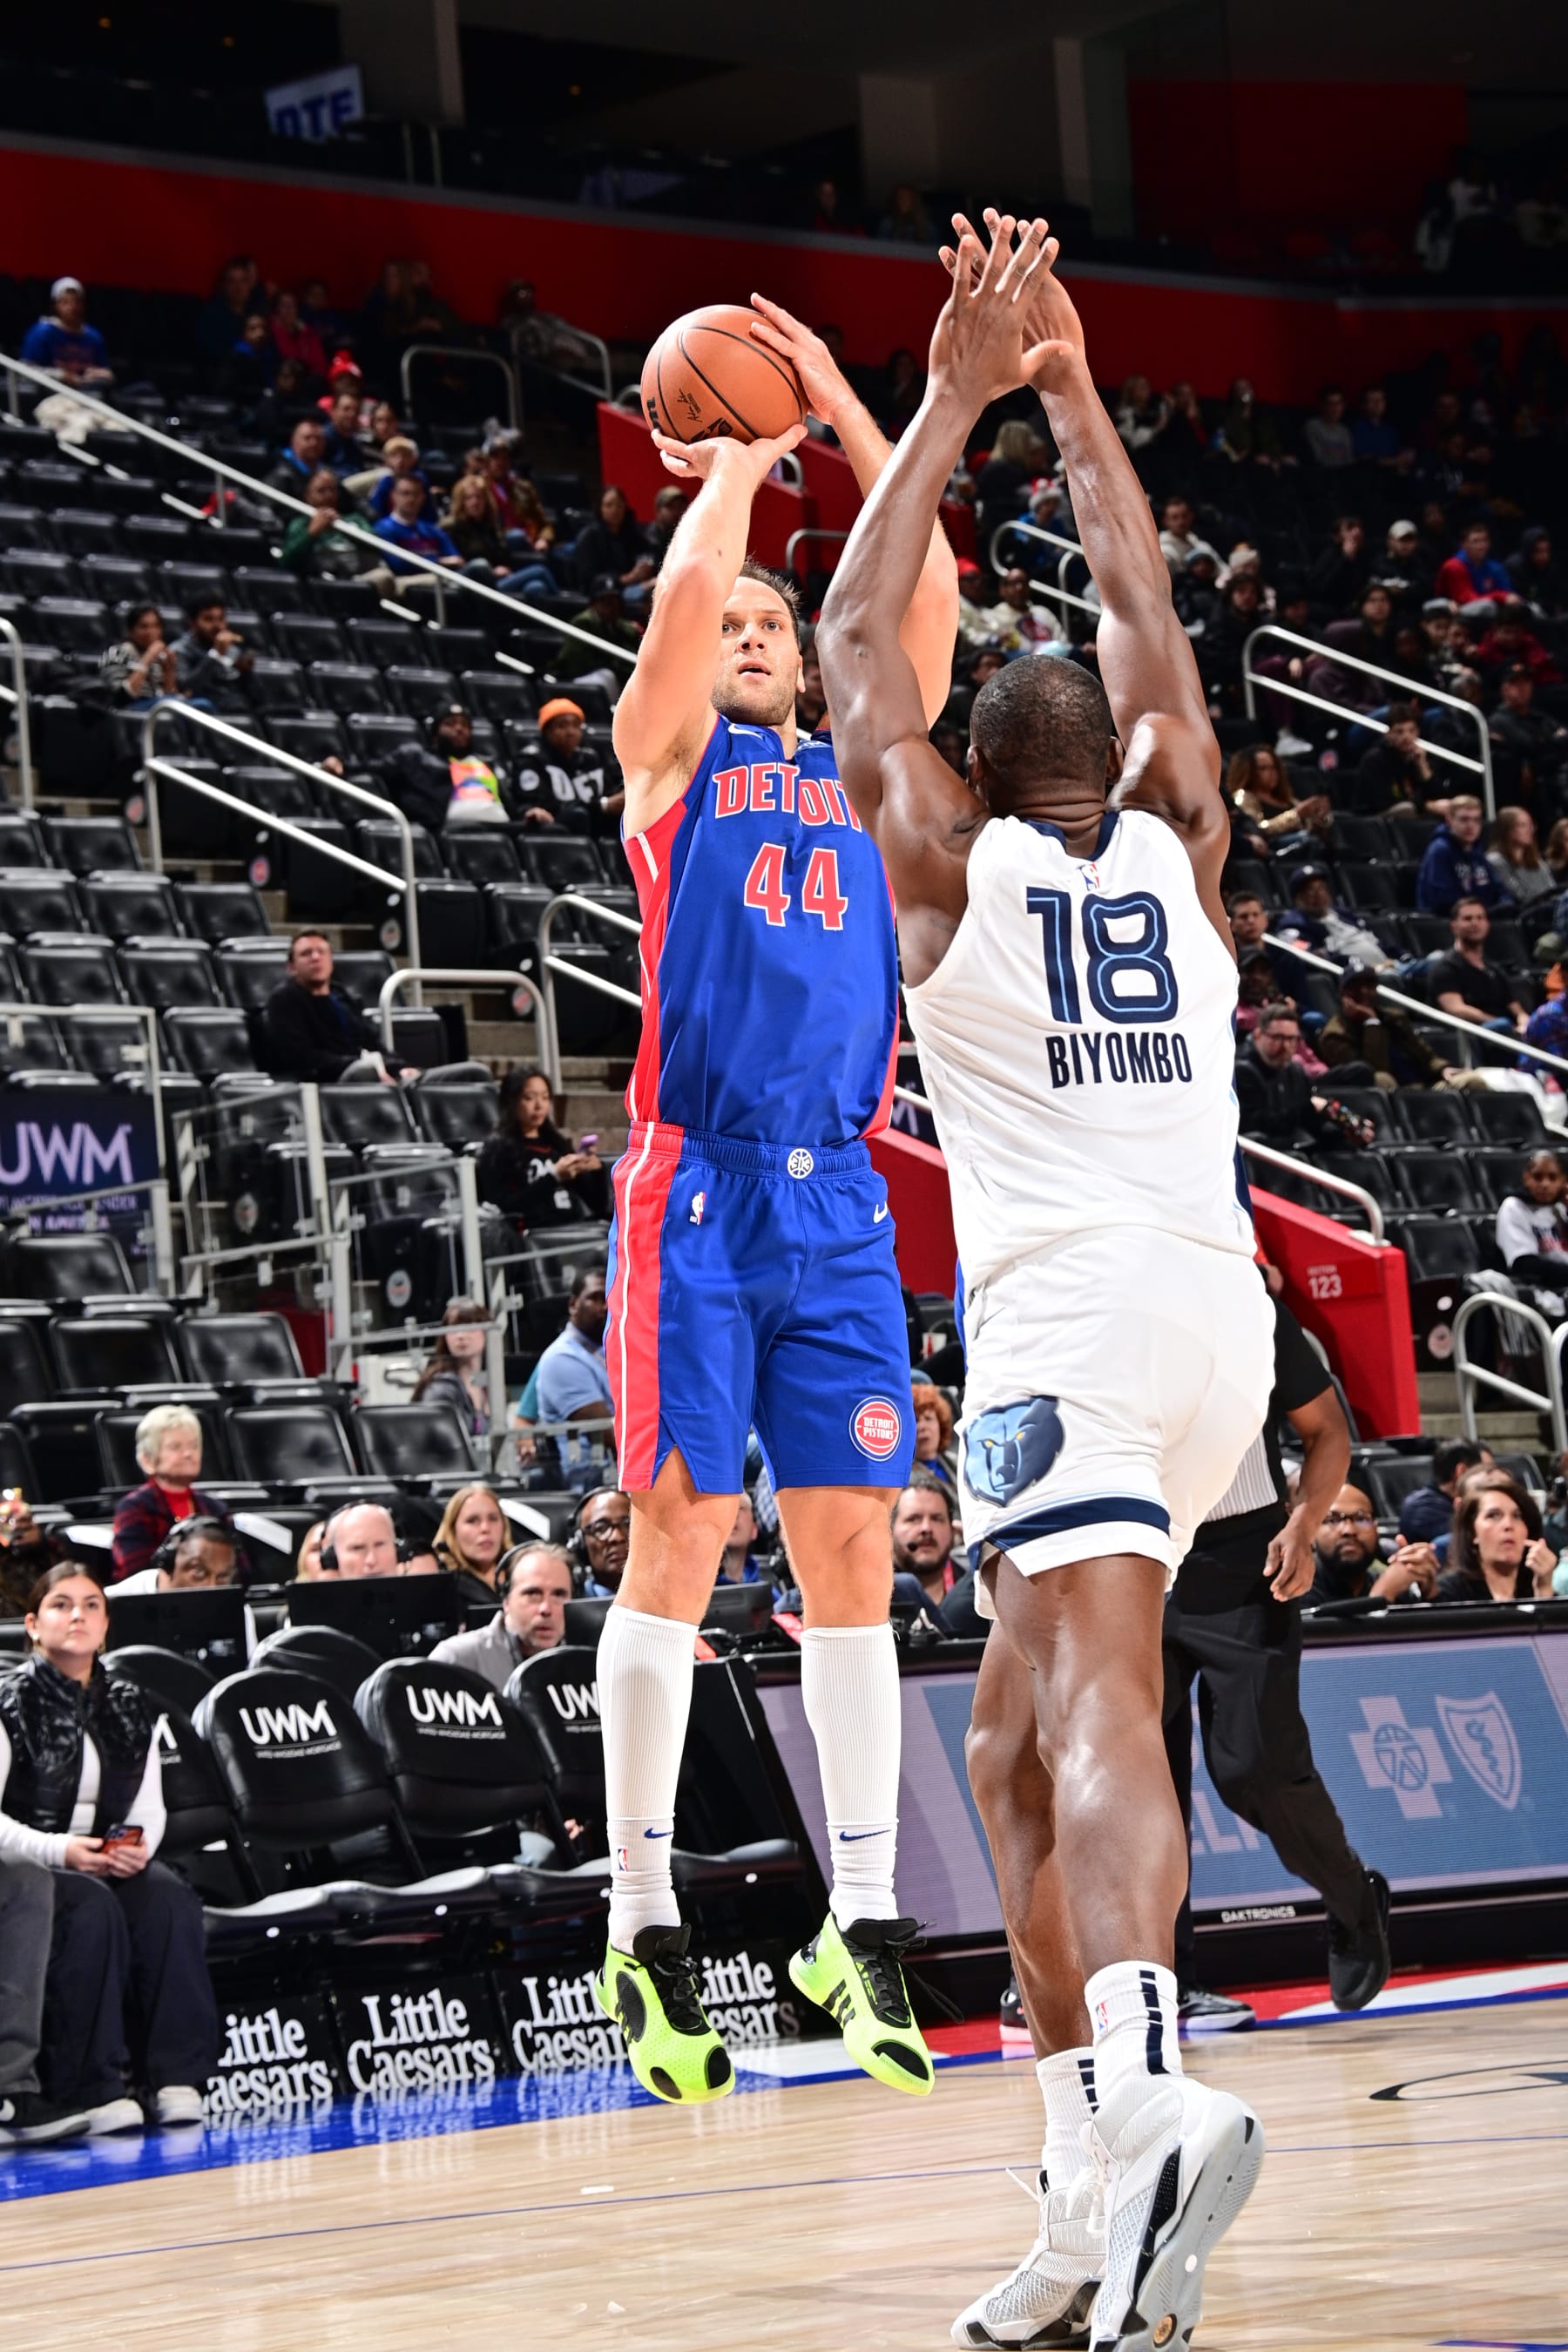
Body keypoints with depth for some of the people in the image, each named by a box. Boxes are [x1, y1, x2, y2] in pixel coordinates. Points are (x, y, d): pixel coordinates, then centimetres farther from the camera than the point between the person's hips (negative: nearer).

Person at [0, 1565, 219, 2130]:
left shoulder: (127, 1706, 13)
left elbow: (150, 1807, 12)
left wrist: (139, 1849, -12)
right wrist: (59, 1850, -25)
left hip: (113, 1863, 5)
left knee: (170, 1902, -26)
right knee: (91, 1908, -35)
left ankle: (177, 2076, -28)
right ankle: (95, 2089, -35)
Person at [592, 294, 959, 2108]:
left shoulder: (861, 763, 20)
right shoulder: (671, 756, 8)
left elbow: (927, 593, 11)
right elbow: (687, 585, -8)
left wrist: (842, 413, 12)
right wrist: (740, 457, 8)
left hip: (841, 1194, 4)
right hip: (699, 1187, -4)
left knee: (851, 1552, 1)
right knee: (679, 1541, -5)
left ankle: (860, 1926, 3)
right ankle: (645, 1932, 0)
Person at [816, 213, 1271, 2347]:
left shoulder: (952, 867, 7)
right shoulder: (1178, 853, 17)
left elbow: (854, 636, 16)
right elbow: (1150, 635, 31)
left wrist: (955, 396, 20)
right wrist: (1073, 402, 34)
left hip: (1069, 1312, -5)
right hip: (1217, 1311, 5)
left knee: (1098, 1706, -23)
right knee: (1016, 1739, 13)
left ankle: (1151, 2098, -45)